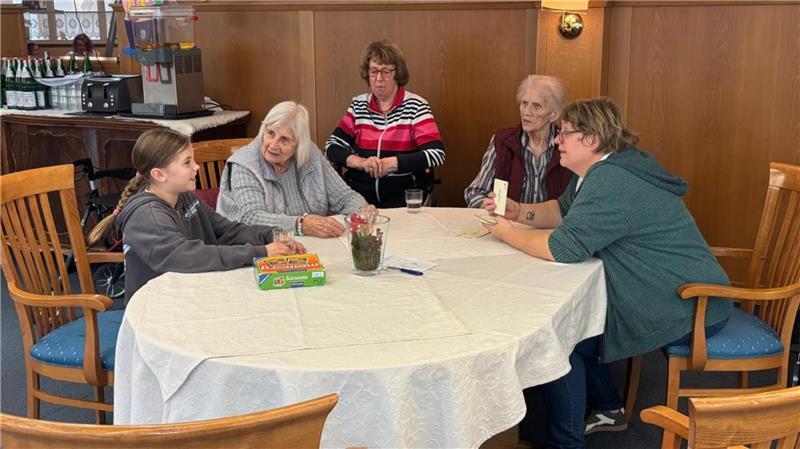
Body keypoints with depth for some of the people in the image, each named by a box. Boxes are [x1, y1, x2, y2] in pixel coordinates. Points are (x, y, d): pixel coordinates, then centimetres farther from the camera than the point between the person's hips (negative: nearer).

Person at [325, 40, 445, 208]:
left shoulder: (415, 106, -1)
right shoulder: (358, 105, 11)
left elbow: (437, 154, -10)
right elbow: (332, 148, 9)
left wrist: (391, 163, -16)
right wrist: (362, 162, -10)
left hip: (404, 192, -2)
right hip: (360, 190, 2)